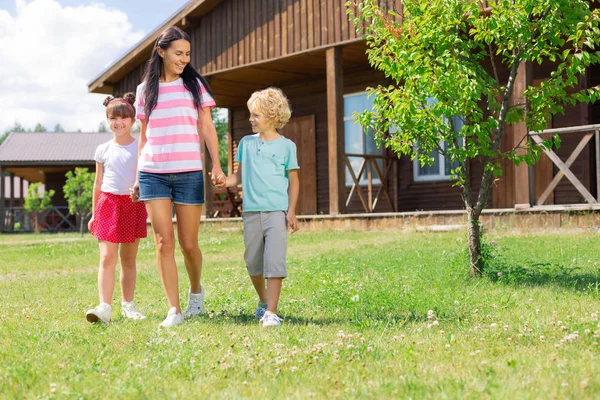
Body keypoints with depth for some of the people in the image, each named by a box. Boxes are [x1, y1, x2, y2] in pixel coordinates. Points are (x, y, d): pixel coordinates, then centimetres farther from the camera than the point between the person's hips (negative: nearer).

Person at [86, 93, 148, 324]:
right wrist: (94, 213, 13)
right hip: (108, 204, 1)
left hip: (133, 205, -1)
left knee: (128, 259, 8)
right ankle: (104, 307, -14)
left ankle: (127, 305, 17)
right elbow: (98, 183, 13)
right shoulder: (103, 150, 8)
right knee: (107, 258, -9)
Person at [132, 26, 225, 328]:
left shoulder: (195, 85, 7)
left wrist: (216, 164, -7)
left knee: (188, 243, 3)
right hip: (153, 174, 1)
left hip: (189, 174, -1)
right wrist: (137, 177, 10)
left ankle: (196, 291, 30)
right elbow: (143, 136, 14)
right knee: (164, 241, -5)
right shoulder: (145, 90, 11)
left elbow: (207, 128, 5)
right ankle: (174, 309, -1)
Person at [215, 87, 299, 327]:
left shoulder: (286, 146, 2)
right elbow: (240, 174, 13)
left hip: (276, 211, -4)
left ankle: (271, 312, -9)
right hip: (251, 211, 4)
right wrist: (226, 181, -8)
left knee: (274, 260, -12)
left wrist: (291, 211, -3)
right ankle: (263, 301, 33)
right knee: (253, 261, 11)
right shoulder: (246, 143, 11)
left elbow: (293, 181, 4)